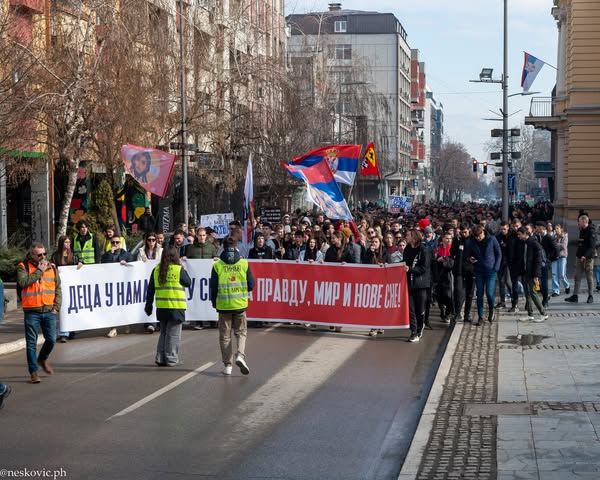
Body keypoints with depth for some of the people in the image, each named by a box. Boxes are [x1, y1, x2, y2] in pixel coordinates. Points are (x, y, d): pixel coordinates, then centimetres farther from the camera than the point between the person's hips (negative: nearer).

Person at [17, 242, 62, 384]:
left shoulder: (51, 267, 9)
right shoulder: (23, 267, -2)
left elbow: (58, 289, 11)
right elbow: (23, 282, -20)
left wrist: (56, 307, 1)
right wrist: (39, 271, -14)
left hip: (49, 311, 3)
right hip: (32, 312, -3)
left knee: (51, 339, 5)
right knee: (31, 343, 0)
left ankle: (42, 359, 33)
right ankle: (33, 371, 7)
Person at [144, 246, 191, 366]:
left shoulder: (156, 270, 3)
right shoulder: (179, 269, -11)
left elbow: (150, 289, 7)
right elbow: (188, 282, 2)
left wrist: (148, 306, 14)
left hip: (161, 307, 5)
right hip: (176, 307, -5)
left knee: (163, 333, 16)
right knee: (173, 334, 4)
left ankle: (160, 358, 15)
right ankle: (171, 359, 5)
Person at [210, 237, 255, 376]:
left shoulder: (217, 265, -5)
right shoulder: (244, 264, -2)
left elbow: (213, 286, -4)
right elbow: (251, 285, -1)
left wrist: (214, 301, 13)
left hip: (223, 305, 0)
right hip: (240, 304, 1)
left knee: (225, 335, 9)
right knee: (241, 332, 14)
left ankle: (227, 365, 9)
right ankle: (240, 354, -10)